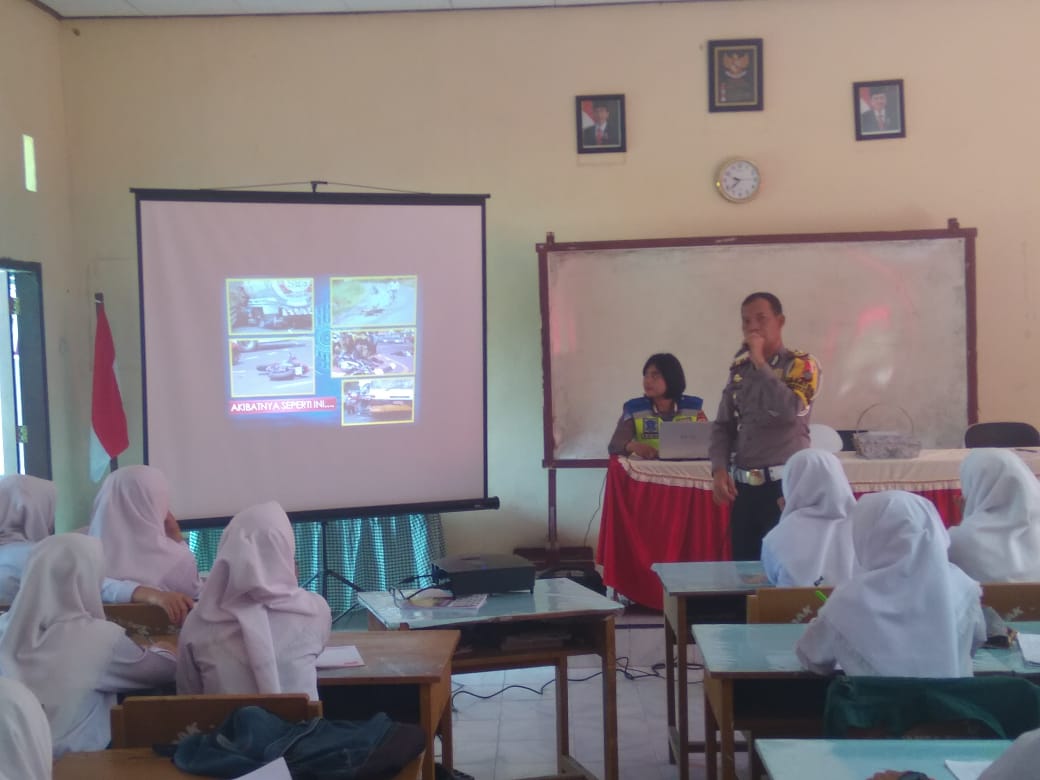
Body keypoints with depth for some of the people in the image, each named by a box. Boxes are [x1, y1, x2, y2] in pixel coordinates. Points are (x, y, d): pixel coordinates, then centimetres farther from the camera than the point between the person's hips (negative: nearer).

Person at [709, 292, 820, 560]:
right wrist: (719, 469, -3)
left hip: (785, 486, -5)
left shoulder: (801, 364, -2)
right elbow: (723, 424, 13)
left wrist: (759, 361, -12)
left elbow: (788, 410, -20)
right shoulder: (739, 368, 12)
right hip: (743, 486, 5)